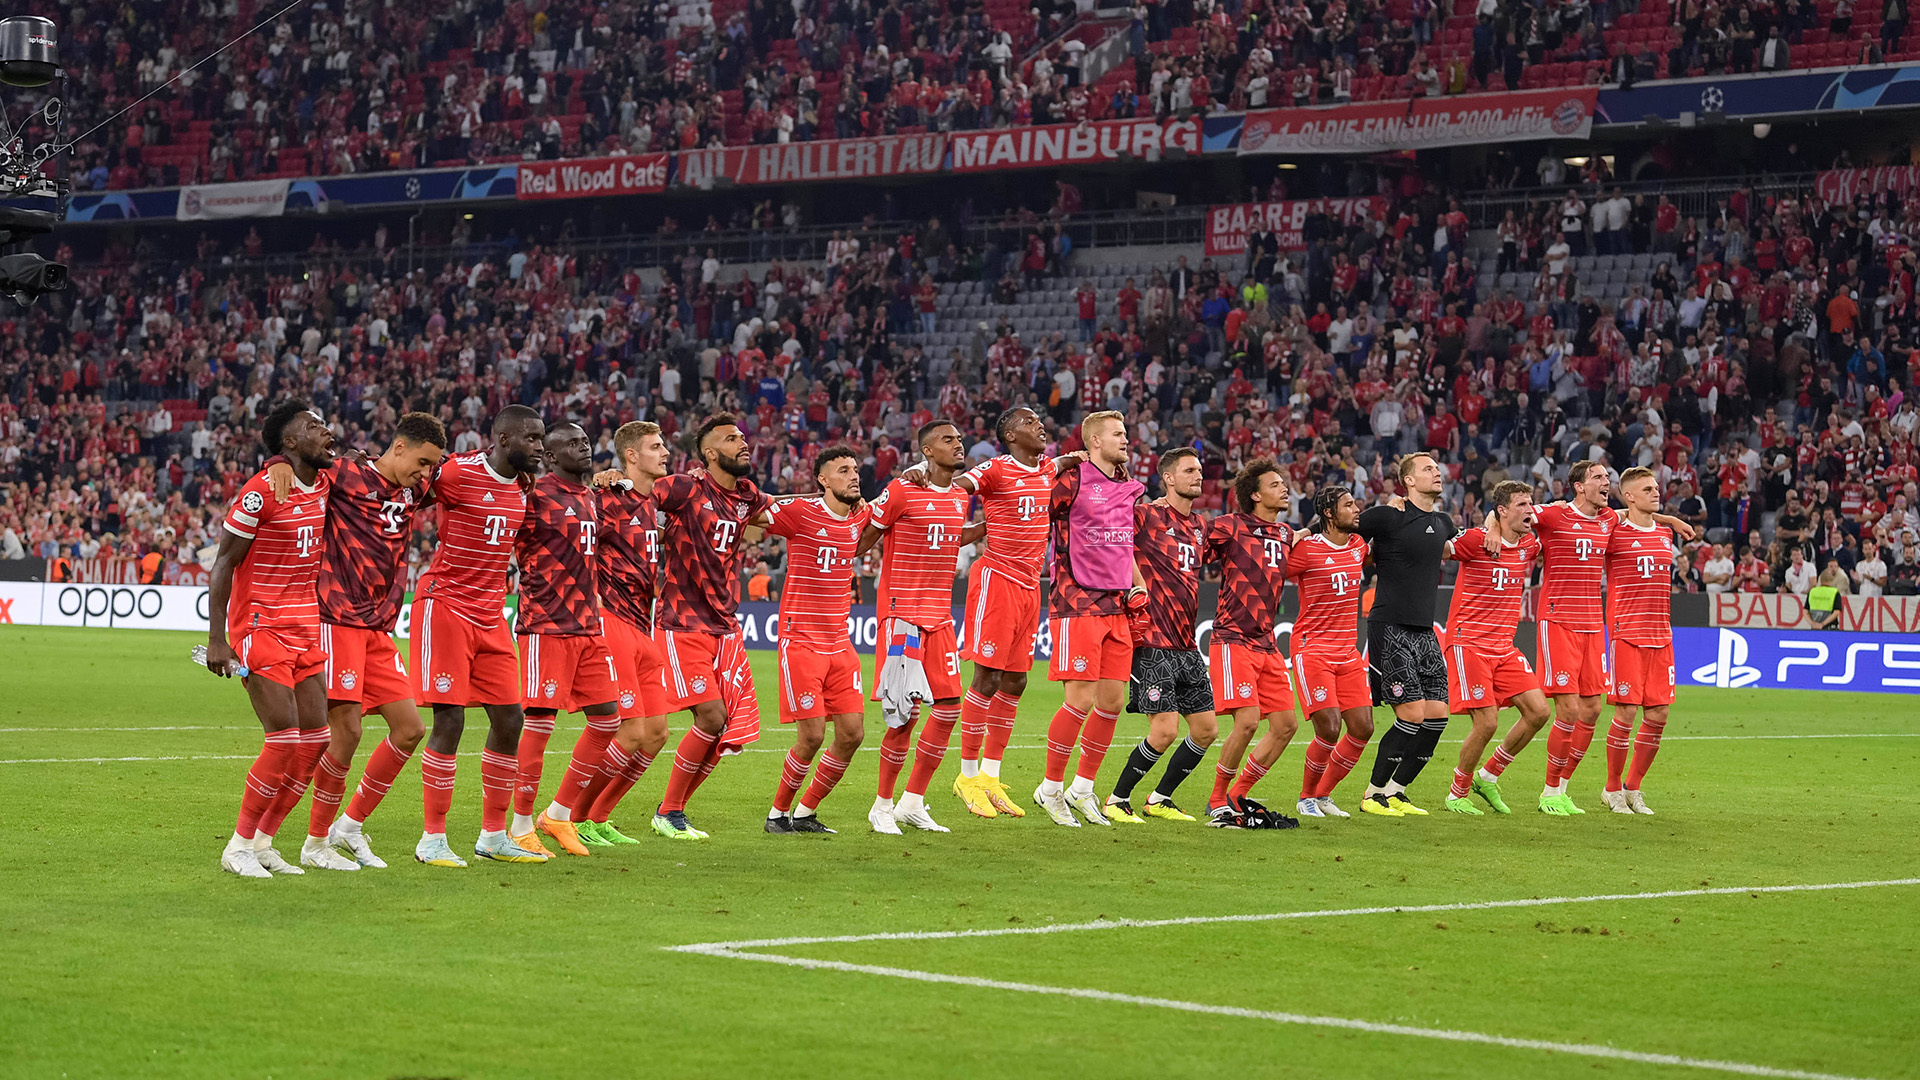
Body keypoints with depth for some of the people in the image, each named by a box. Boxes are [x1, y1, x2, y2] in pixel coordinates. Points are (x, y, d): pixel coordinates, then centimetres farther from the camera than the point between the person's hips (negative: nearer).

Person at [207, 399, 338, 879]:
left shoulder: (327, 486, 7)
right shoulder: (261, 492, -13)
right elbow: (223, 565, -11)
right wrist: (217, 639, -14)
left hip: (306, 632, 7)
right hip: (261, 629, -7)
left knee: (315, 740, 2)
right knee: (285, 740, -12)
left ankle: (262, 842, 13)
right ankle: (239, 847, 0)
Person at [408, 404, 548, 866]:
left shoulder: (523, 486, 10)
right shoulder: (457, 473, -14)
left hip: (491, 615, 8)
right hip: (445, 606, -8)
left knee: (509, 719, 6)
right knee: (449, 720, -10)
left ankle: (493, 835, 17)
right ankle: (432, 838, -2)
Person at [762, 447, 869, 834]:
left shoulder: (859, 516, 8)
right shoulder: (799, 513, -9)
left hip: (839, 642, 6)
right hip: (801, 640, -6)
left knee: (852, 732, 1)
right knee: (811, 736, -9)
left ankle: (805, 813, 17)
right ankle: (778, 812, 12)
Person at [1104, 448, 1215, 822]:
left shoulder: (1199, 525, 15)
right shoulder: (1145, 515, -8)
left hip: (1187, 646, 8)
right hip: (1152, 642, -8)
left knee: (1206, 728, 6)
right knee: (1165, 729, -13)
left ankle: (1160, 800, 20)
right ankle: (1117, 800, 2)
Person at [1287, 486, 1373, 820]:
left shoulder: (1357, 545, 9)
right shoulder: (1305, 548, -11)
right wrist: (1290, 541, -19)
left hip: (1348, 651, 7)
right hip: (1312, 651, -7)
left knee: (1363, 728, 0)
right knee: (1329, 729, -15)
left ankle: (1323, 795, 17)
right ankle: (1307, 798, 7)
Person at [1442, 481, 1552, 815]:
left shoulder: (1529, 544, 7)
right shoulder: (1474, 540, -13)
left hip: (1505, 647, 7)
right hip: (1468, 643, -7)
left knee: (1538, 711, -3)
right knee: (1487, 722, -14)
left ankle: (1487, 777, 14)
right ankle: (1457, 795, 7)